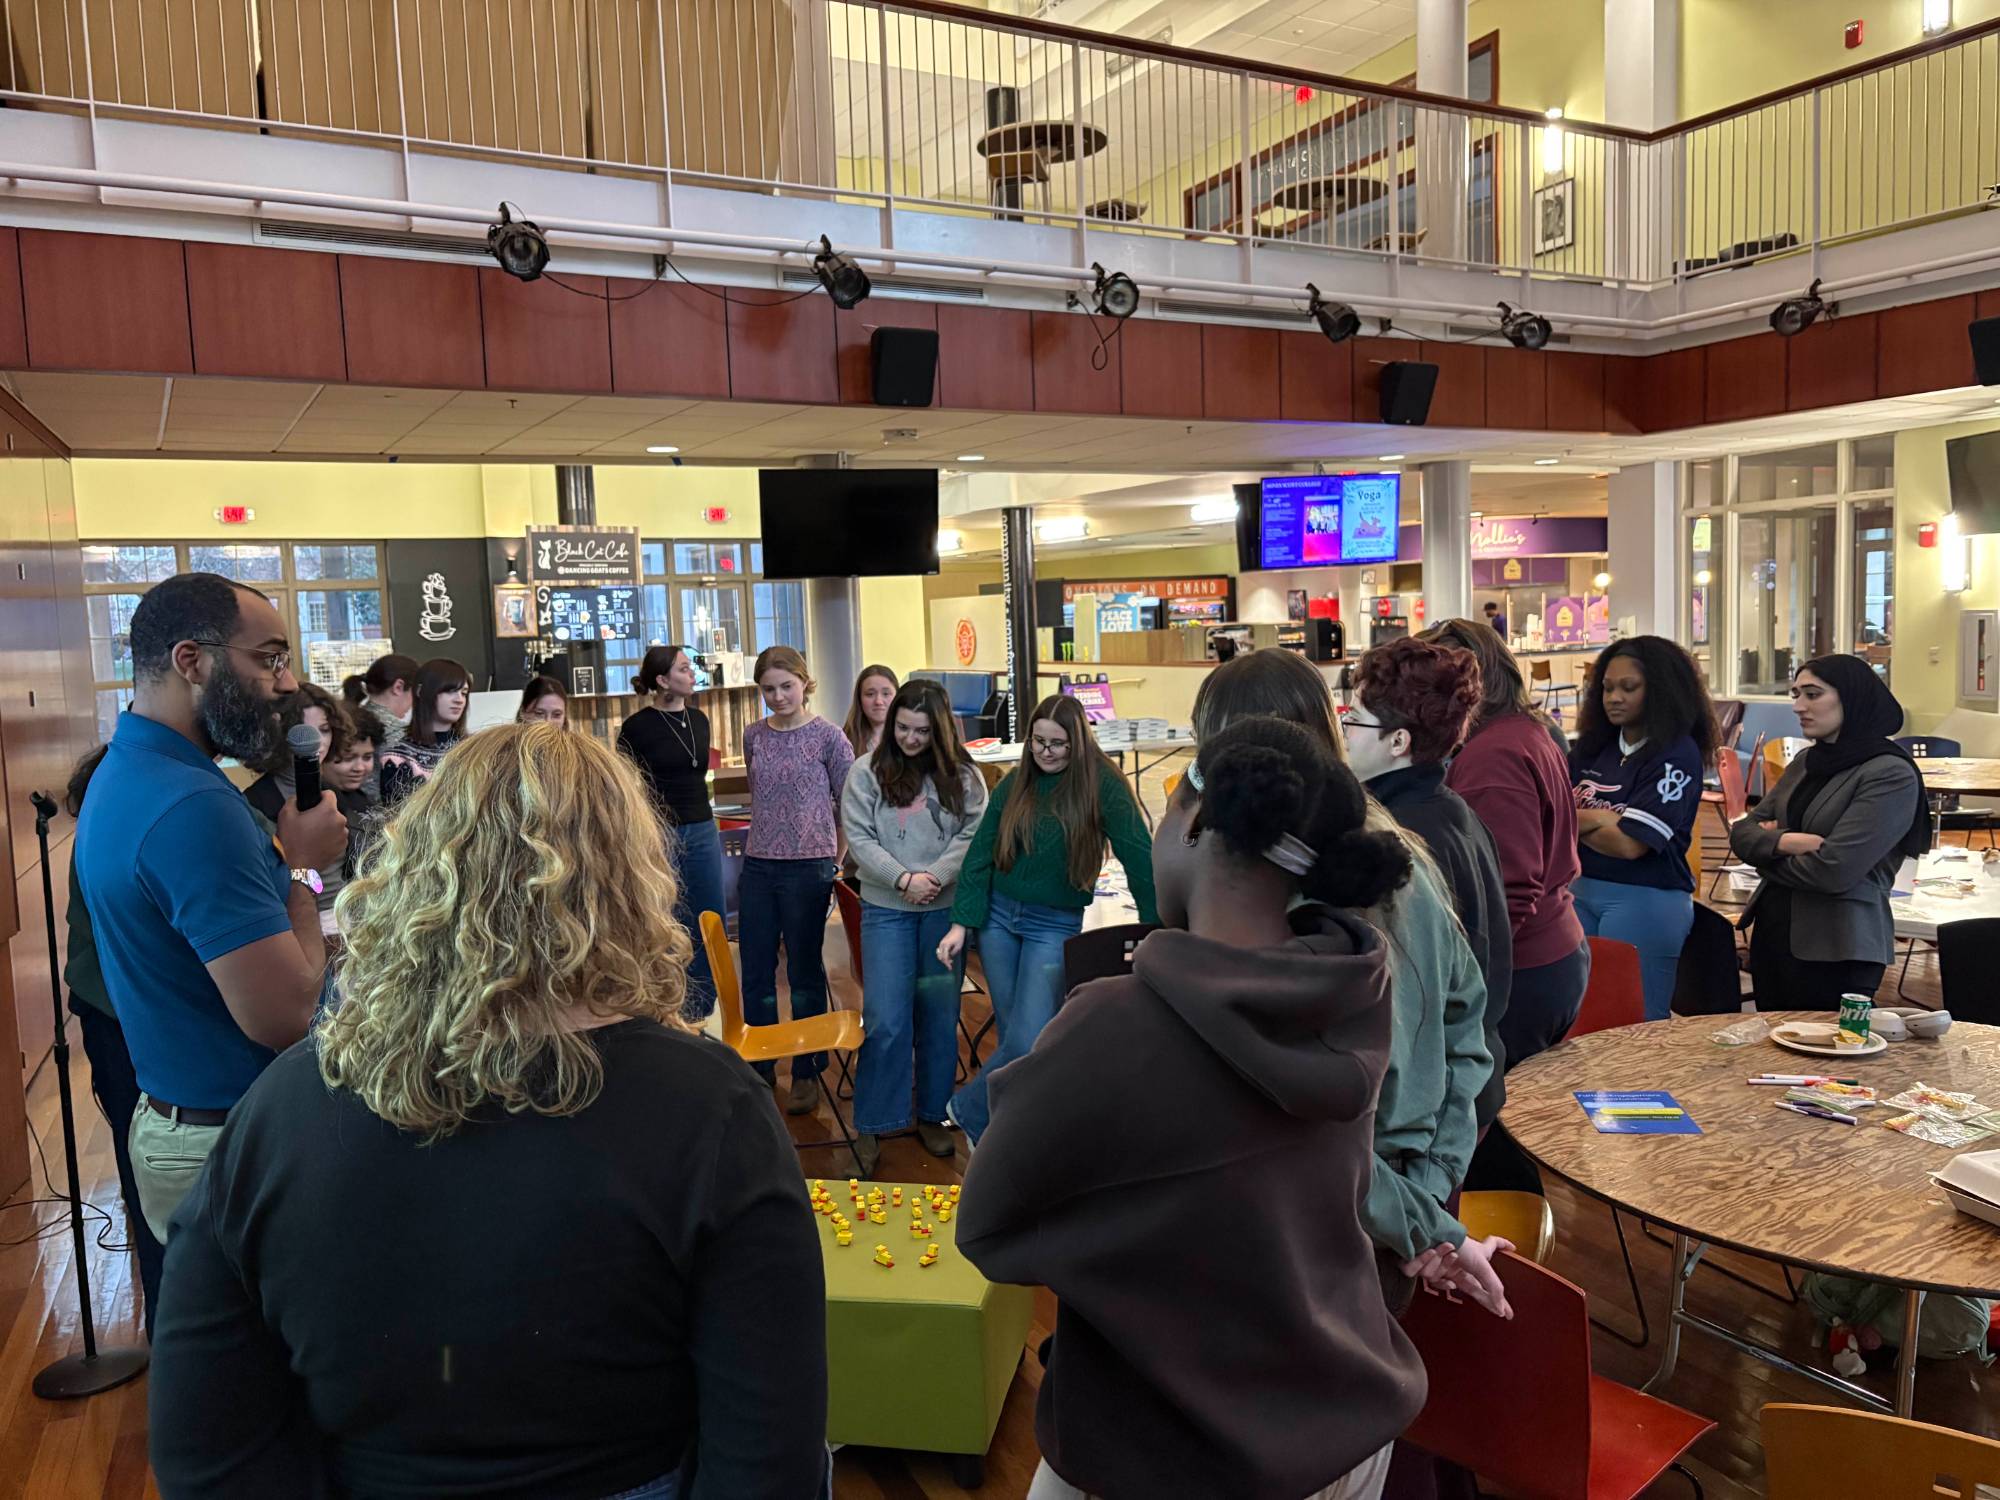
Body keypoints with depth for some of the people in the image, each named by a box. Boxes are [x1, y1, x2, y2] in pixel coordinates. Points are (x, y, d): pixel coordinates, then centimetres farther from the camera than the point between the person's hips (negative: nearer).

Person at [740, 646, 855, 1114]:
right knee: (755, 973, 11)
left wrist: (838, 860, -1)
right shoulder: (754, 737, 5)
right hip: (758, 867, 4)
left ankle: (807, 1073, 20)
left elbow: (851, 805, -2)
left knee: (805, 972, 6)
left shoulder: (827, 737, -7)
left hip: (808, 868, -4)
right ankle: (760, 1067, 27)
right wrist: (767, 839, 13)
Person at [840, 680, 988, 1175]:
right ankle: (871, 1126, 10)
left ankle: (931, 1115, 25)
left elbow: (973, 836, -4)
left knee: (940, 1018, 10)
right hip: (886, 910, -1)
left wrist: (933, 878, -17)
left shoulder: (963, 776, 1)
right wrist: (902, 879, -16)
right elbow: (859, 839, -5)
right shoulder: (866, 772, -1)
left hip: (945, 909, 2)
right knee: (886, 1021, -4)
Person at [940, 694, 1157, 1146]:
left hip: (1056, 925, -3)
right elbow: (980, 854, 2)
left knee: (1029, 1041, -11)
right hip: (998, 916, 4)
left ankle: (968, 1110, 13)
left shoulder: (1103, 786, -11)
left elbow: (1139, 857, -12)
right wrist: (961, 922, -4)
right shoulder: (1014, 783, 1)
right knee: (1013, 1032, 9)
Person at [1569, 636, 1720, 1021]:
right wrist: (1601, 820, -10)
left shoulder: (1678, 755, -10)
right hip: (1583, 892, 6)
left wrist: (1579, 820, -3)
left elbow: (1630, 844, -16)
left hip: (1645, 901, -6)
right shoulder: (1593, 747, 8)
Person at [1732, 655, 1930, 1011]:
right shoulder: (1806, 762, 9)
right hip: (1772, 931, 7)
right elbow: (1742, 832, 5)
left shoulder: (1891, 775, -13)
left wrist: (1766, 853, -5)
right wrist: (1784, 842, -16)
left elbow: (1834, 871, -22)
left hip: (1836, 951, -7)